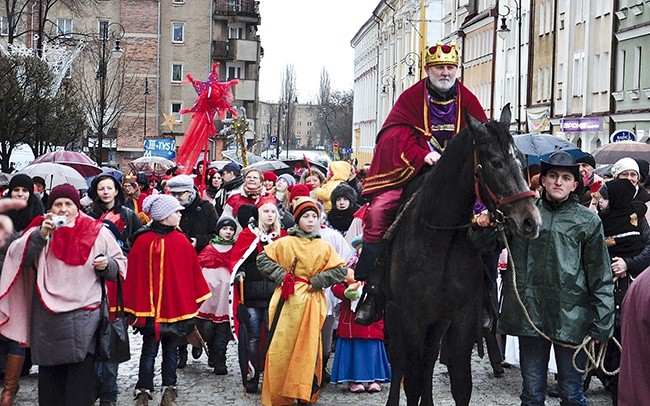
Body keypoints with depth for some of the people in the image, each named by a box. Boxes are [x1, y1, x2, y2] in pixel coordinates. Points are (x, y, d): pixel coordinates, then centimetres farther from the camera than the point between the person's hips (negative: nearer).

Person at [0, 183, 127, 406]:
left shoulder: (97, 232, 4)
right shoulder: (40, 230, 7)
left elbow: (120, 264, 11)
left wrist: (107, 264, -10)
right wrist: (41, 235, -19)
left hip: (83, 318, -1)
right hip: (48, 318, 1)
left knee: (81, 381, -1)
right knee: (50, 376, 9)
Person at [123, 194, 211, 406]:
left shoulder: (182, 241, 0)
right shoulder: (143, 241, -10)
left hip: (176, 306, 3)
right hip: (151, 307, -3)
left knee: (170, 348, 9)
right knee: (149, 350, 3)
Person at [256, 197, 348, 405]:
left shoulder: (324, 247, 6)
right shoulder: (284, 243, 4)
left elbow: (341, 270, 4)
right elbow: (262, 258, 7)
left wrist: (317, 281, -5)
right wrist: (280, 275, -5)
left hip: (311, 303, 1)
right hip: (287, 301, -1)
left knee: (308, 348, -1)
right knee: (282, 347, -1)